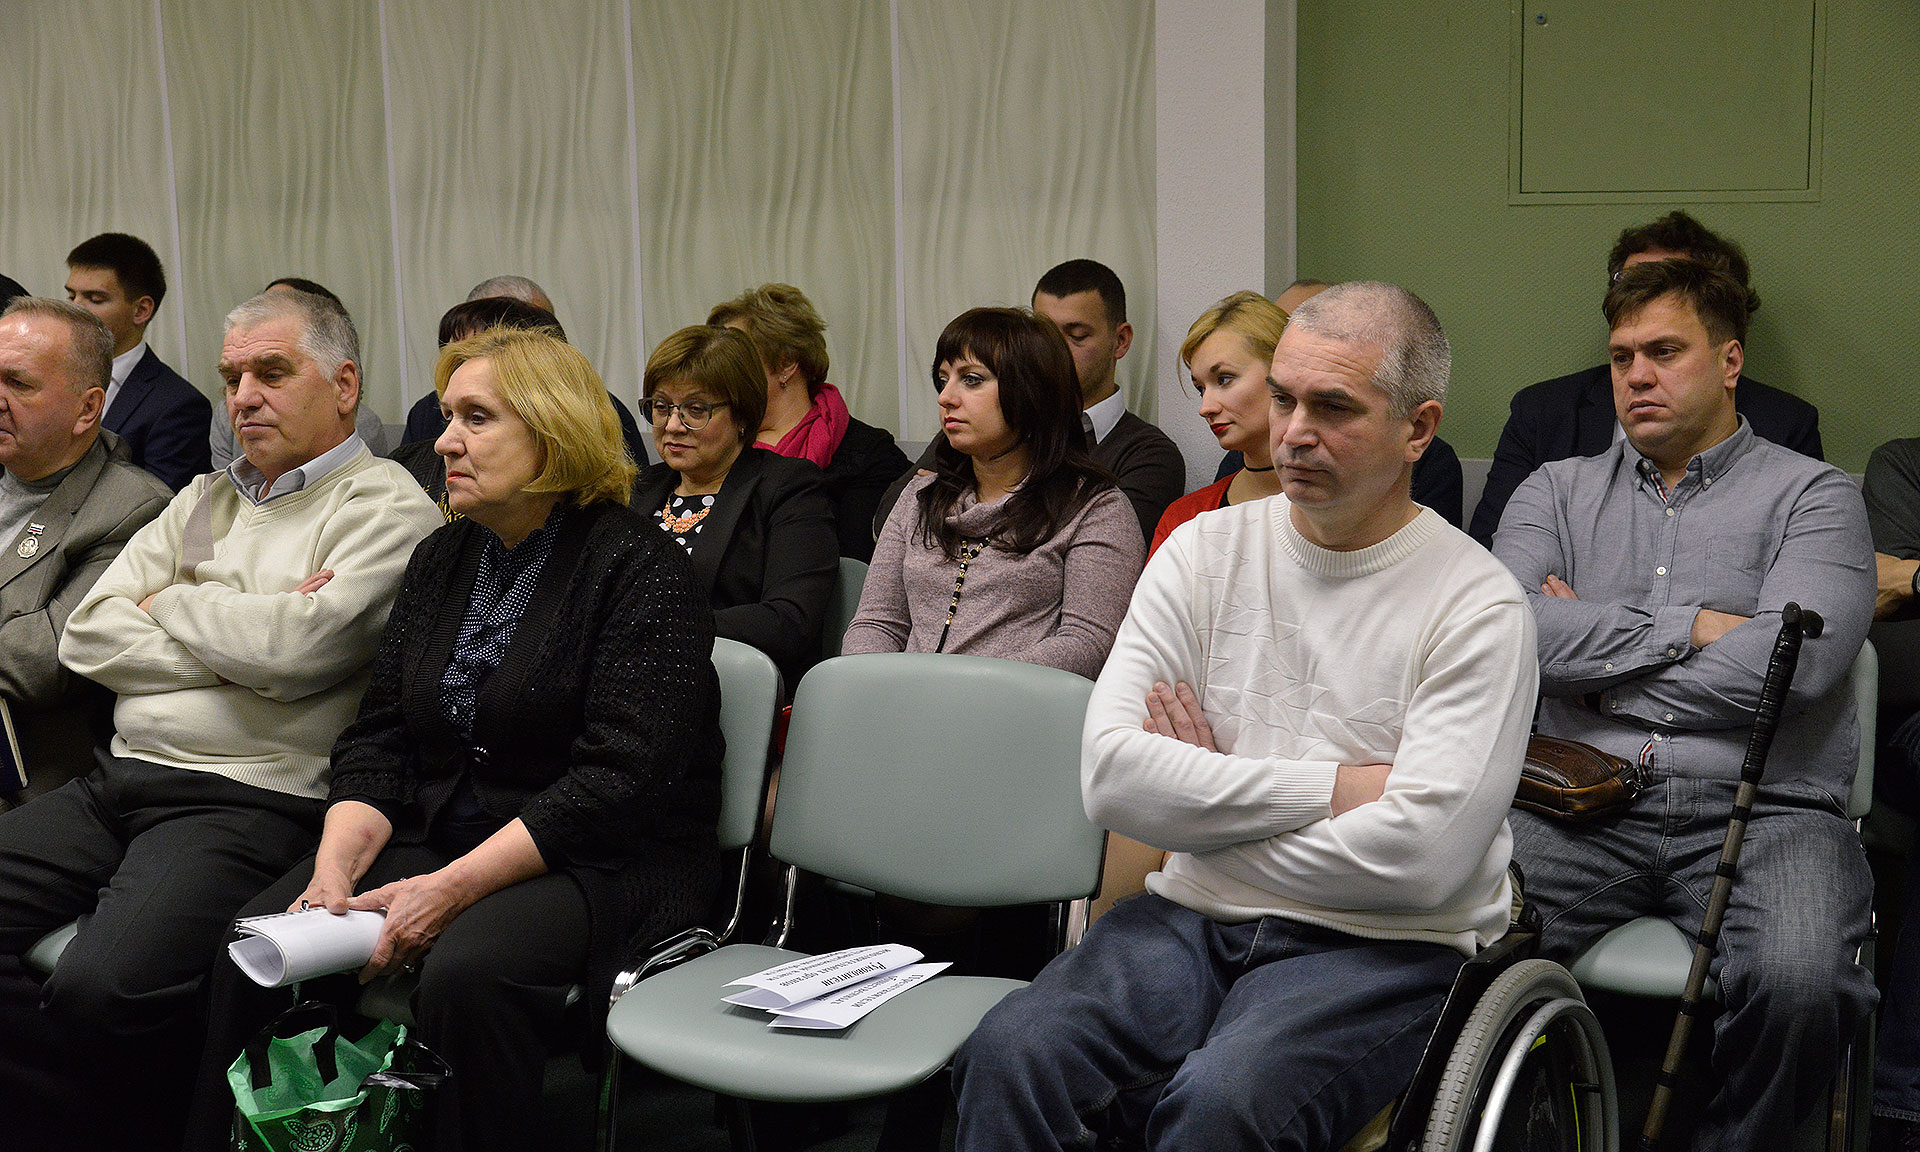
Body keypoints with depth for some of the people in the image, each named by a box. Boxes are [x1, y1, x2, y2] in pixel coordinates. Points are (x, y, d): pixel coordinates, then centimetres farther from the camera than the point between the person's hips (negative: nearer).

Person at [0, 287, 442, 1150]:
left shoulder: (386, 508, 0)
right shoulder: (205, 499, 22)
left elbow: (295, 647, -16)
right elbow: (88, 637, 11)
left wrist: (168, 604, 3)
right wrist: (245, 640, -3)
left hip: (246, 801, -7)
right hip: (116, 782, 7)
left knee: (104, 986, -29)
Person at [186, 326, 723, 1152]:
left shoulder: (637, 566, -9)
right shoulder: (442, 559, 13)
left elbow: (619, 780, -18)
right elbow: (376, 741, 10)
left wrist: (450, 889, -22)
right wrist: (334, 871, -9)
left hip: (600, 863, -6)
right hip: (436, 835, 6)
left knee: (465, 971, -34)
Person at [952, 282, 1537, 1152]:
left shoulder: (1477, 606, -6)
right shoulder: (1205, 550, 7)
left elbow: (1419, 859, -17)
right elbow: (1110, 776, -6)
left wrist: (1211, 794, -6)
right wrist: (1333, 785, -11)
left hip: (1381, 949, -3)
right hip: (1192, 919, 3)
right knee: (1013, 1053, -25)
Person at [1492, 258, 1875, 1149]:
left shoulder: (1811, 496, 10)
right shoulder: (1557, 491, 18)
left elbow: (1788, 665, -9)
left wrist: (1589, 646, 0)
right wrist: (1689, 626, -4)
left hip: (1761, 809, -1)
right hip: (1585, 803, 2)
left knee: (1800, 981, -32)